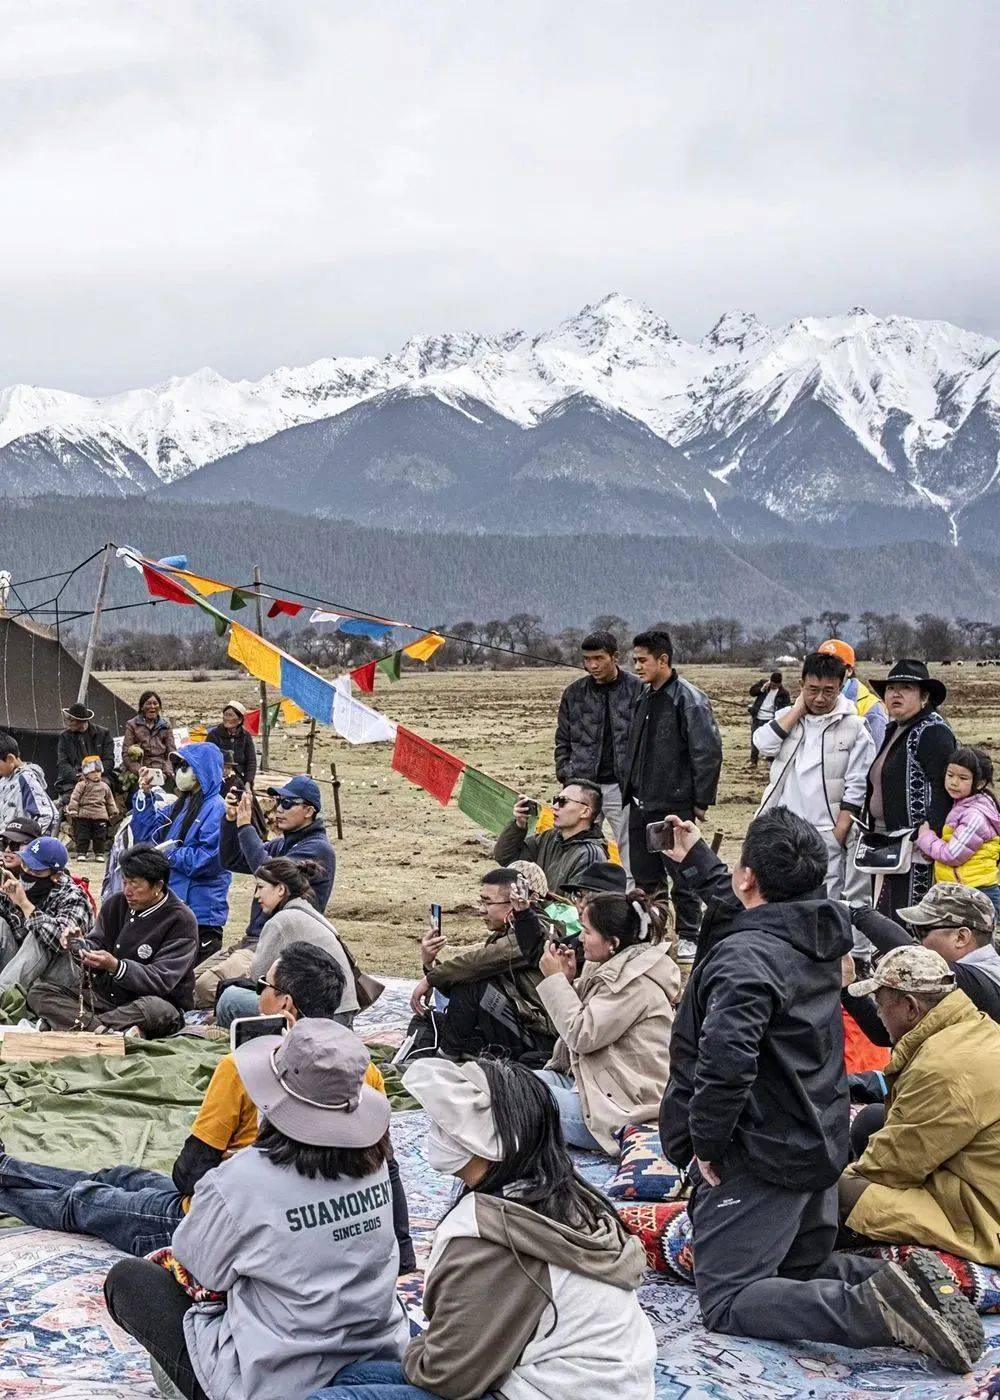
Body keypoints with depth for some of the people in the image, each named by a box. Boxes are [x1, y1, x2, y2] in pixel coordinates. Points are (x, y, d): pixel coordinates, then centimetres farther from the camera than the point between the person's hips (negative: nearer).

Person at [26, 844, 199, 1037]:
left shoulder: (181, 921, -12)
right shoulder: (116, 904, 7)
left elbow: (162, 980, -20)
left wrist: (115, 966, -32)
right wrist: (81, 945, -18)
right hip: (108, 995, 6)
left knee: (157, 1009, -41)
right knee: (39, 992, -11)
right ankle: (103, 1030, -34)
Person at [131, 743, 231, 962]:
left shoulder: (215, 808, -15)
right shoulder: (182, 805, 12)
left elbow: (208, 860, -23)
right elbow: (146, 833, 16)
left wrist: (170, 854, -13)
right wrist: (144, 794, 7)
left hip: (201, 909, -9)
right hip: (175, 902, 9)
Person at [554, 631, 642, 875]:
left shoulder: (638, 689, -1)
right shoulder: (574, 692, 9)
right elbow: (563, 740, 15)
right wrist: (565, 775, 4)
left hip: (623, 784, -3)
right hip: (582, 784, 3)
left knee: (630, 850, 0)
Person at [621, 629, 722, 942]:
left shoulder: (689, 699, -13)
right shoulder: (643, 696, 11)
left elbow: (709, 752, -14)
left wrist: (702, 801, -12)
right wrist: (629, 789, 14)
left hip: (674, 804, -8)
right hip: (641, 804, 8)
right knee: (644, 875, 14)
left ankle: (689, 936, 13)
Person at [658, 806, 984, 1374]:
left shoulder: (745, 957, -24)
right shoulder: (819, 937, 4)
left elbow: (726, 1059, -39)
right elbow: (748, 911, 28)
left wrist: (706, 1141, -24)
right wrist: (698, 857, 39)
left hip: (760, 1157, -9)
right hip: (820, 1148, 9)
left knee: (728, 1301, -5)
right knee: (805, 1269, 25)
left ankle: (875, 1310, -23)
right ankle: (903, 1284, -2)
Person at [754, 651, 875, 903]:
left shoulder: (853, 727, 0)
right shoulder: (787, 718, 11)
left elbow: (856, 788, -2)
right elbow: (764, 745, -9)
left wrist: (838, 833, -9)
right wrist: (799, 708, -5)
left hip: (826, 835, -3)